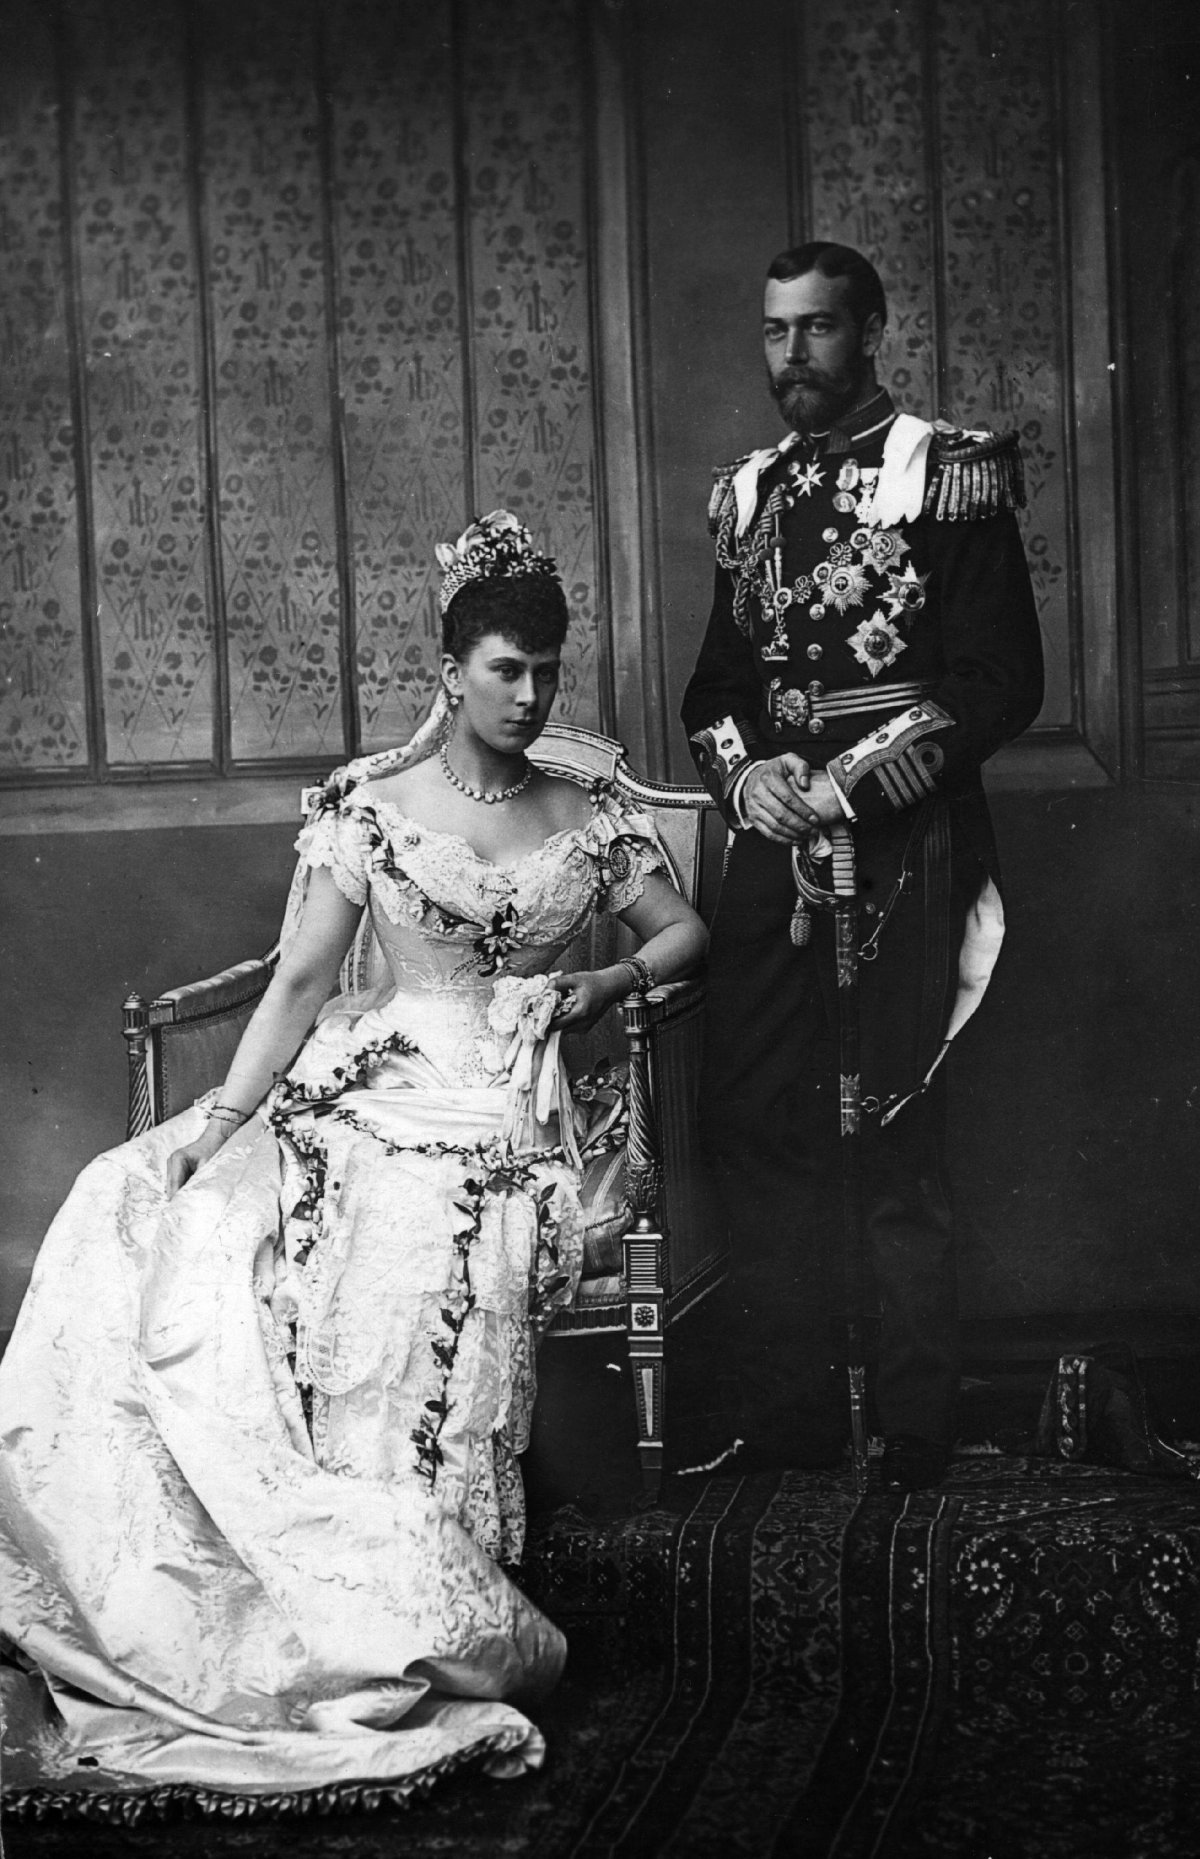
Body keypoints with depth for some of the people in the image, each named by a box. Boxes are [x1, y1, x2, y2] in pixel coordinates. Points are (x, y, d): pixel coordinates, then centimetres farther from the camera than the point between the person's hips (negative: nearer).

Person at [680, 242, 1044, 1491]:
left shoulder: (950, 477, -3)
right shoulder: (749, 494, 15)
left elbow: (1002, 680, -8)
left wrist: (851, 783, -15)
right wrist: (740, 770, -2)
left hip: (903, 854, -6)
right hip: (773, 854, 6)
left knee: (894, 1146, -4)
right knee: (752, 1120, 6)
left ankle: (915, 1437, 8)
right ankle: (786, 1412, 18)